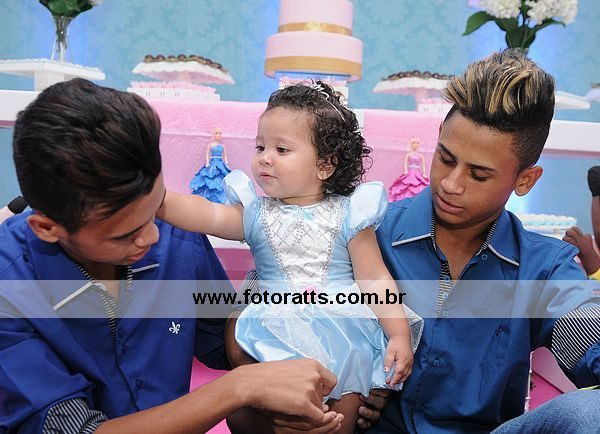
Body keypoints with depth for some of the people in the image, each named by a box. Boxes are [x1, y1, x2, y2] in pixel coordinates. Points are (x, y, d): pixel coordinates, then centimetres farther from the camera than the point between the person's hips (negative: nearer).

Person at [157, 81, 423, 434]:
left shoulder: (346, 215, -5)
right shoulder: (255, 212, 0)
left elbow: (376, 280, -4)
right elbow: (209, 216, -18)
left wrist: (399, 335, -9)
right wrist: (159, 199, -34)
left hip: (342, 327, -1)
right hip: (277, 332, 2)